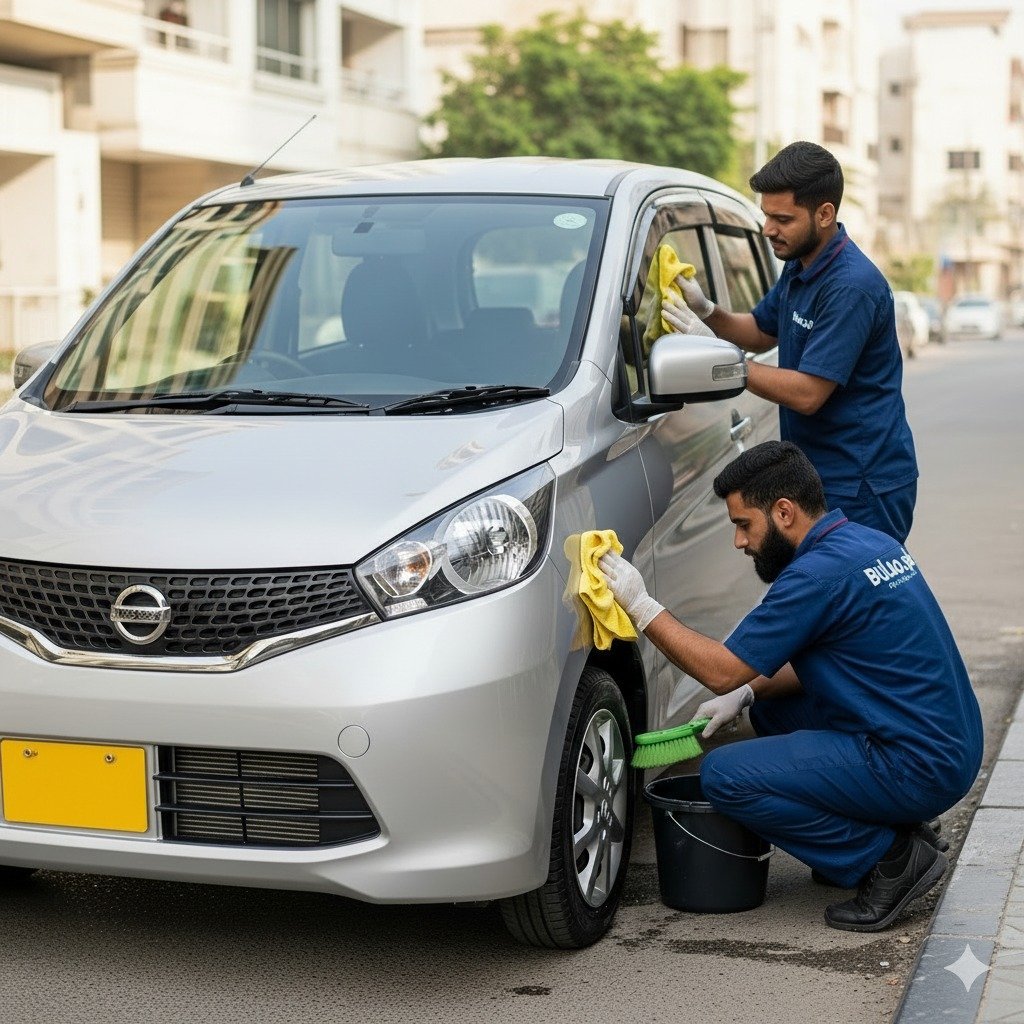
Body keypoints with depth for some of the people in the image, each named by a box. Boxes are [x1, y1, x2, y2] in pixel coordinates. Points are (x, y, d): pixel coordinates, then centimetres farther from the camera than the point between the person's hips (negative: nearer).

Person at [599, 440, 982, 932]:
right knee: (771, 703, 24)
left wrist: (640, 605, -6)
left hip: (919, 769, -10)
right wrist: (746, 693, 10)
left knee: (724, 776, -13)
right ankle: (901, 830, 16)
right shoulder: (867, 542, 11)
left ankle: (890, 859, -5)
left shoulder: (820, 573, -19)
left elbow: (721, 670, -13)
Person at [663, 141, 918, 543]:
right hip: (820, 477, 9)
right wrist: (706, 310, 3)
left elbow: (808, 394, -23)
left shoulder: (852, 286, -21)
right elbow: (761, 332, 25)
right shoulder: (799, 267, 10)